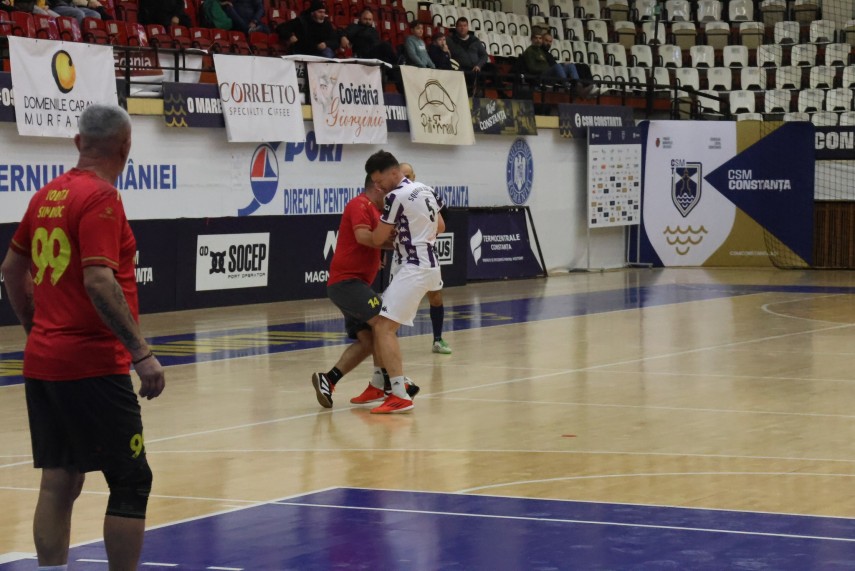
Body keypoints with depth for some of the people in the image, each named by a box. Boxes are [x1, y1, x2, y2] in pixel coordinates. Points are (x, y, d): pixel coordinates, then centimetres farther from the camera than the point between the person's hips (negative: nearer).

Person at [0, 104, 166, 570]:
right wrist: (141, 353, -23)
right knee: (131, 483, -1)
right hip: (93, 368, -8)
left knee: (59, 483, 9)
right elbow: (99, 281, -22)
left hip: (42, 362, 8)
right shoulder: (101, 198, -12)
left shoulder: (48, 195, 11)